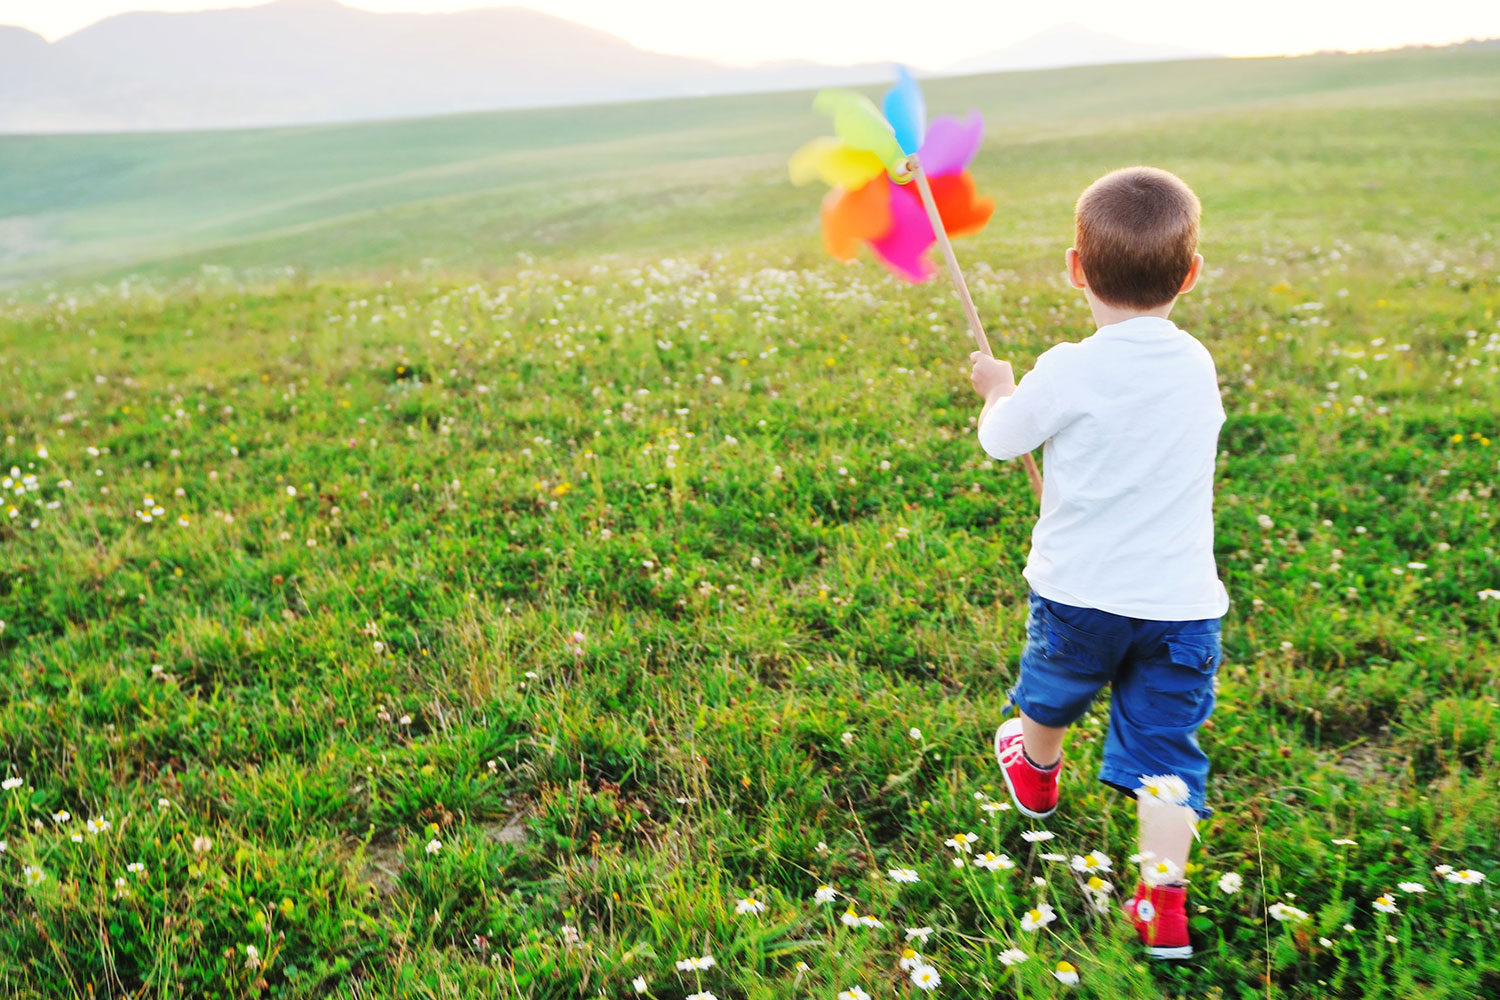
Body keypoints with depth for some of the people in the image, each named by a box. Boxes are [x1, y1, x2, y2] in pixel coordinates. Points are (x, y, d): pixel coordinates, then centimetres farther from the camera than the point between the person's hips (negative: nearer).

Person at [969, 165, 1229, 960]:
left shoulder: (1066, 373, -17)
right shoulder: (1198, 367, -1)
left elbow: (1000, 441, -1)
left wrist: (999, 388, 21)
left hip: (1080, 595, -2)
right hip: (1182, 603, 2)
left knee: (1052, 691, 27)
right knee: (1164, 746, 9)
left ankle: (1036, 775, 56)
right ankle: (1165, 903, 5)